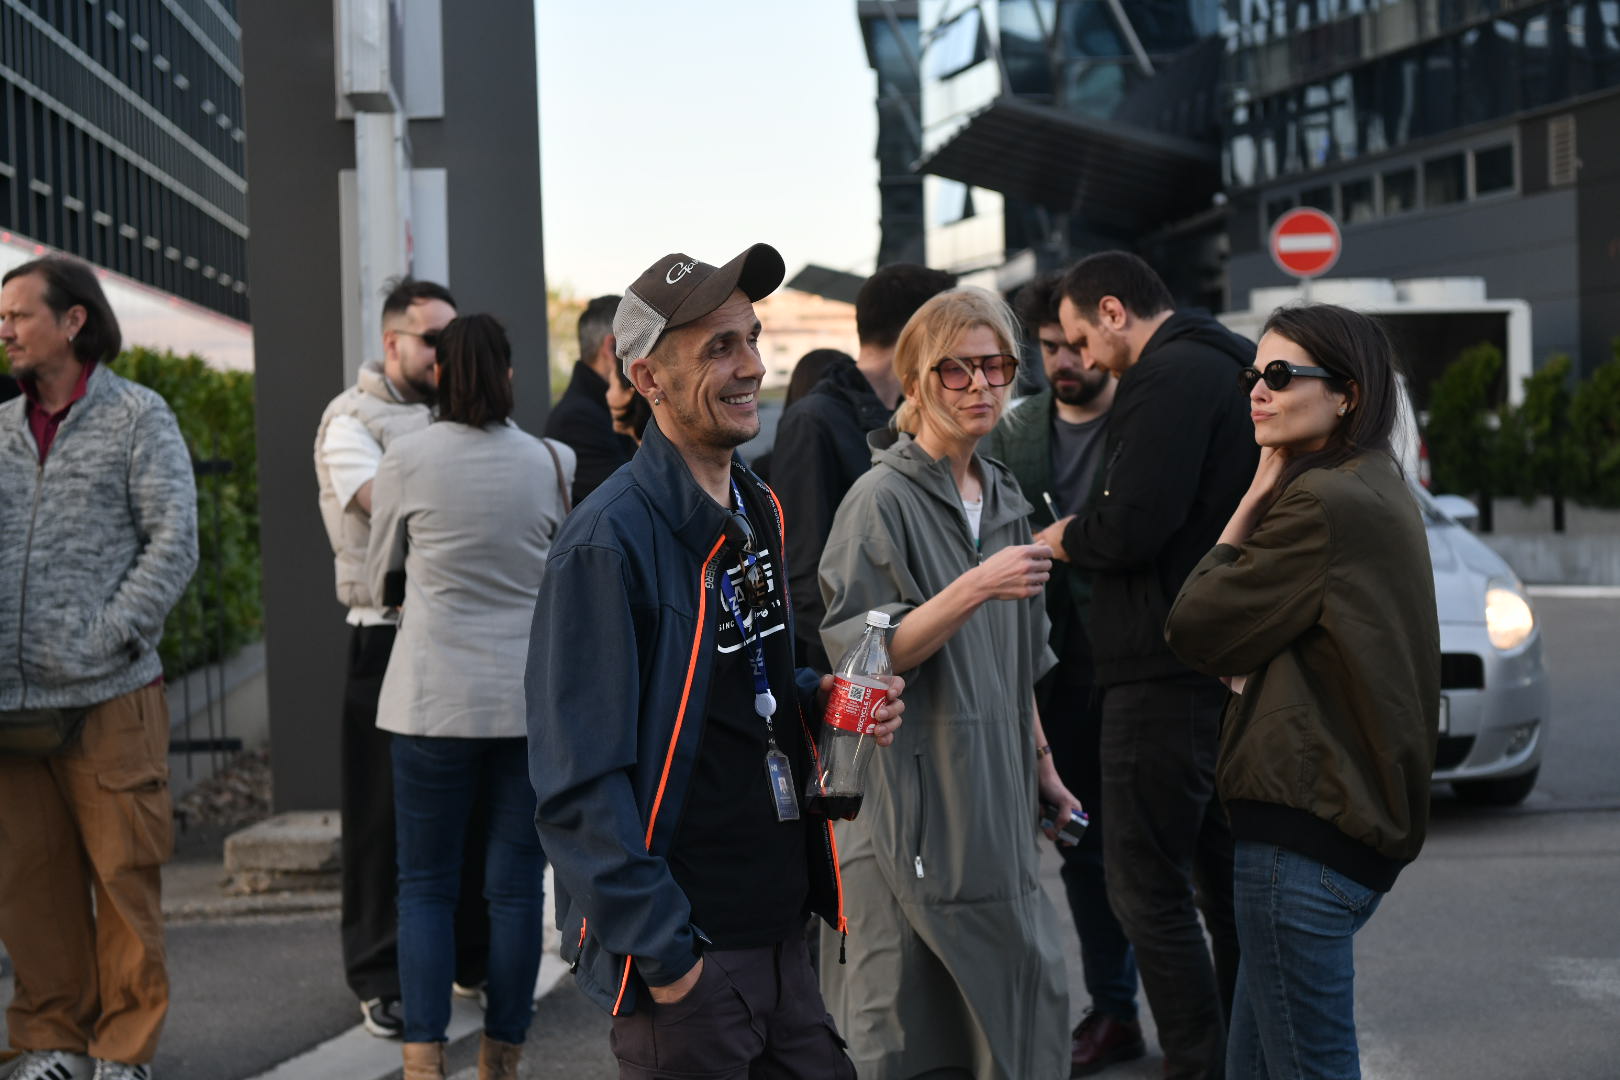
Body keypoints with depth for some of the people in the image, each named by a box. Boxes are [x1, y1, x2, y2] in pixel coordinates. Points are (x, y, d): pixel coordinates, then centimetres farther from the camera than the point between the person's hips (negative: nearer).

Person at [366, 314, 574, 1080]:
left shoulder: (407, 459, -4)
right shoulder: (554, 464, -1)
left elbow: (378, 580, 9)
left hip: (435, 695, -1)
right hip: (531, 697, 1)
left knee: (425, 883, 7)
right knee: (516, 884, 8)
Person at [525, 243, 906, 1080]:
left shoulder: (755, 509, 9)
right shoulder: (610, 540, -18)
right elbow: (581, 781, -20)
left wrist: (822, 699, 2)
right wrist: (661, 952, -21)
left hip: (780, 933, 8)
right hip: (684, 955, -8)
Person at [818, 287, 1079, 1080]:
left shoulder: (1003, 499, 13)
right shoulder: (883, 498, -11)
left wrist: (1041, 764, 21)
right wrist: (974, 589, -26)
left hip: (995, 801, 8)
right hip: (914, 805, -8)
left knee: (1023, 1002, 8)